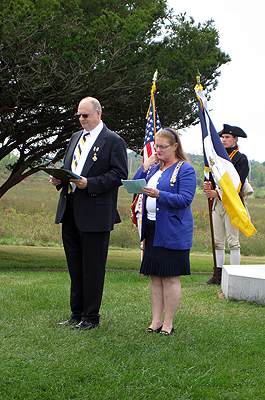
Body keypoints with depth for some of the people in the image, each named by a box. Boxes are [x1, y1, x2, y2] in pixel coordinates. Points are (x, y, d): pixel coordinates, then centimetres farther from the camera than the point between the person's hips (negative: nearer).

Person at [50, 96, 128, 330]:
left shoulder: (113, 141, -4)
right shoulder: (75, 138, 19)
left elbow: (119, 175, -11)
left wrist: (89, 184, -21)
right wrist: (59, 179, 2)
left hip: (95, 214, -7)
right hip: (70, 212, 7)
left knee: (93, 267, -1)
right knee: (75, 265, 13)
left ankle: (90, 317, 8)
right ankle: (77, 313, 24)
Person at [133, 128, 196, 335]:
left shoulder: (185, 170, -6)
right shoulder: (154, 167, 15)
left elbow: (185, 200, -15)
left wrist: (158, 195, -26)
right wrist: (146, 165, 1)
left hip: (172, 231, -7)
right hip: (152, 228, 7)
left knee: (170, 277, -2)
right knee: (155, 276, 9)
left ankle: (168, 323, 7)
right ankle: (156, 321, 15)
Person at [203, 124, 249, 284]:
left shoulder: (241, 159, -3)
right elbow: (211, 176, 14)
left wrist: (217, 193, -20)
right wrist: (208, 186, -10)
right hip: (217, 203, 6)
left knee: (233, 241, -5)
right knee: (218, 241, 7)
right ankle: (218, 274, 12)